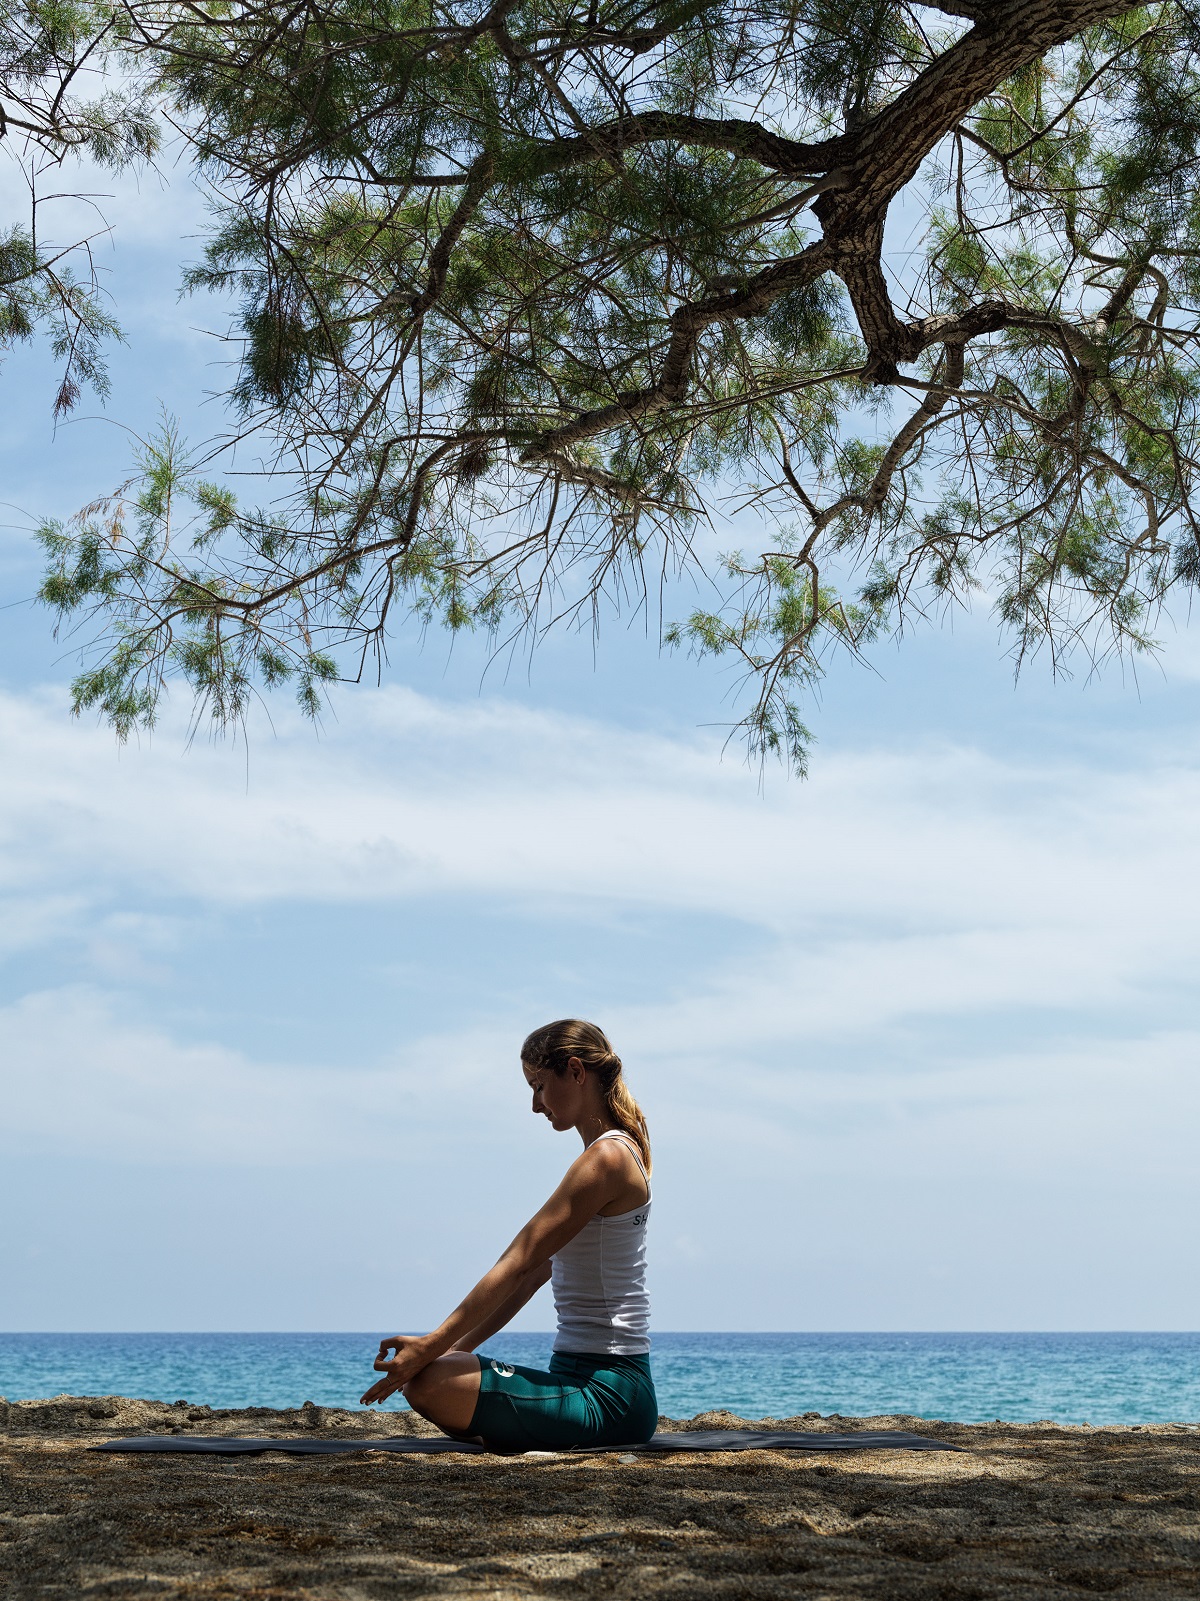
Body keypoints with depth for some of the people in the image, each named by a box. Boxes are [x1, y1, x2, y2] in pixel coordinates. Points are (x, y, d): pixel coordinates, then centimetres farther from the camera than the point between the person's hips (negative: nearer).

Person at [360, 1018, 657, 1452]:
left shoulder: (606, 1157, -14)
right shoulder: (615, 1152, 18)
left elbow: (516, 1267, -19)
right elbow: (535, 1272, 17)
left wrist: (432, 1347, -19)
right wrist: (453, 1349, 13)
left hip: (607, 1394, -10)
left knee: (427, 1381, -27)